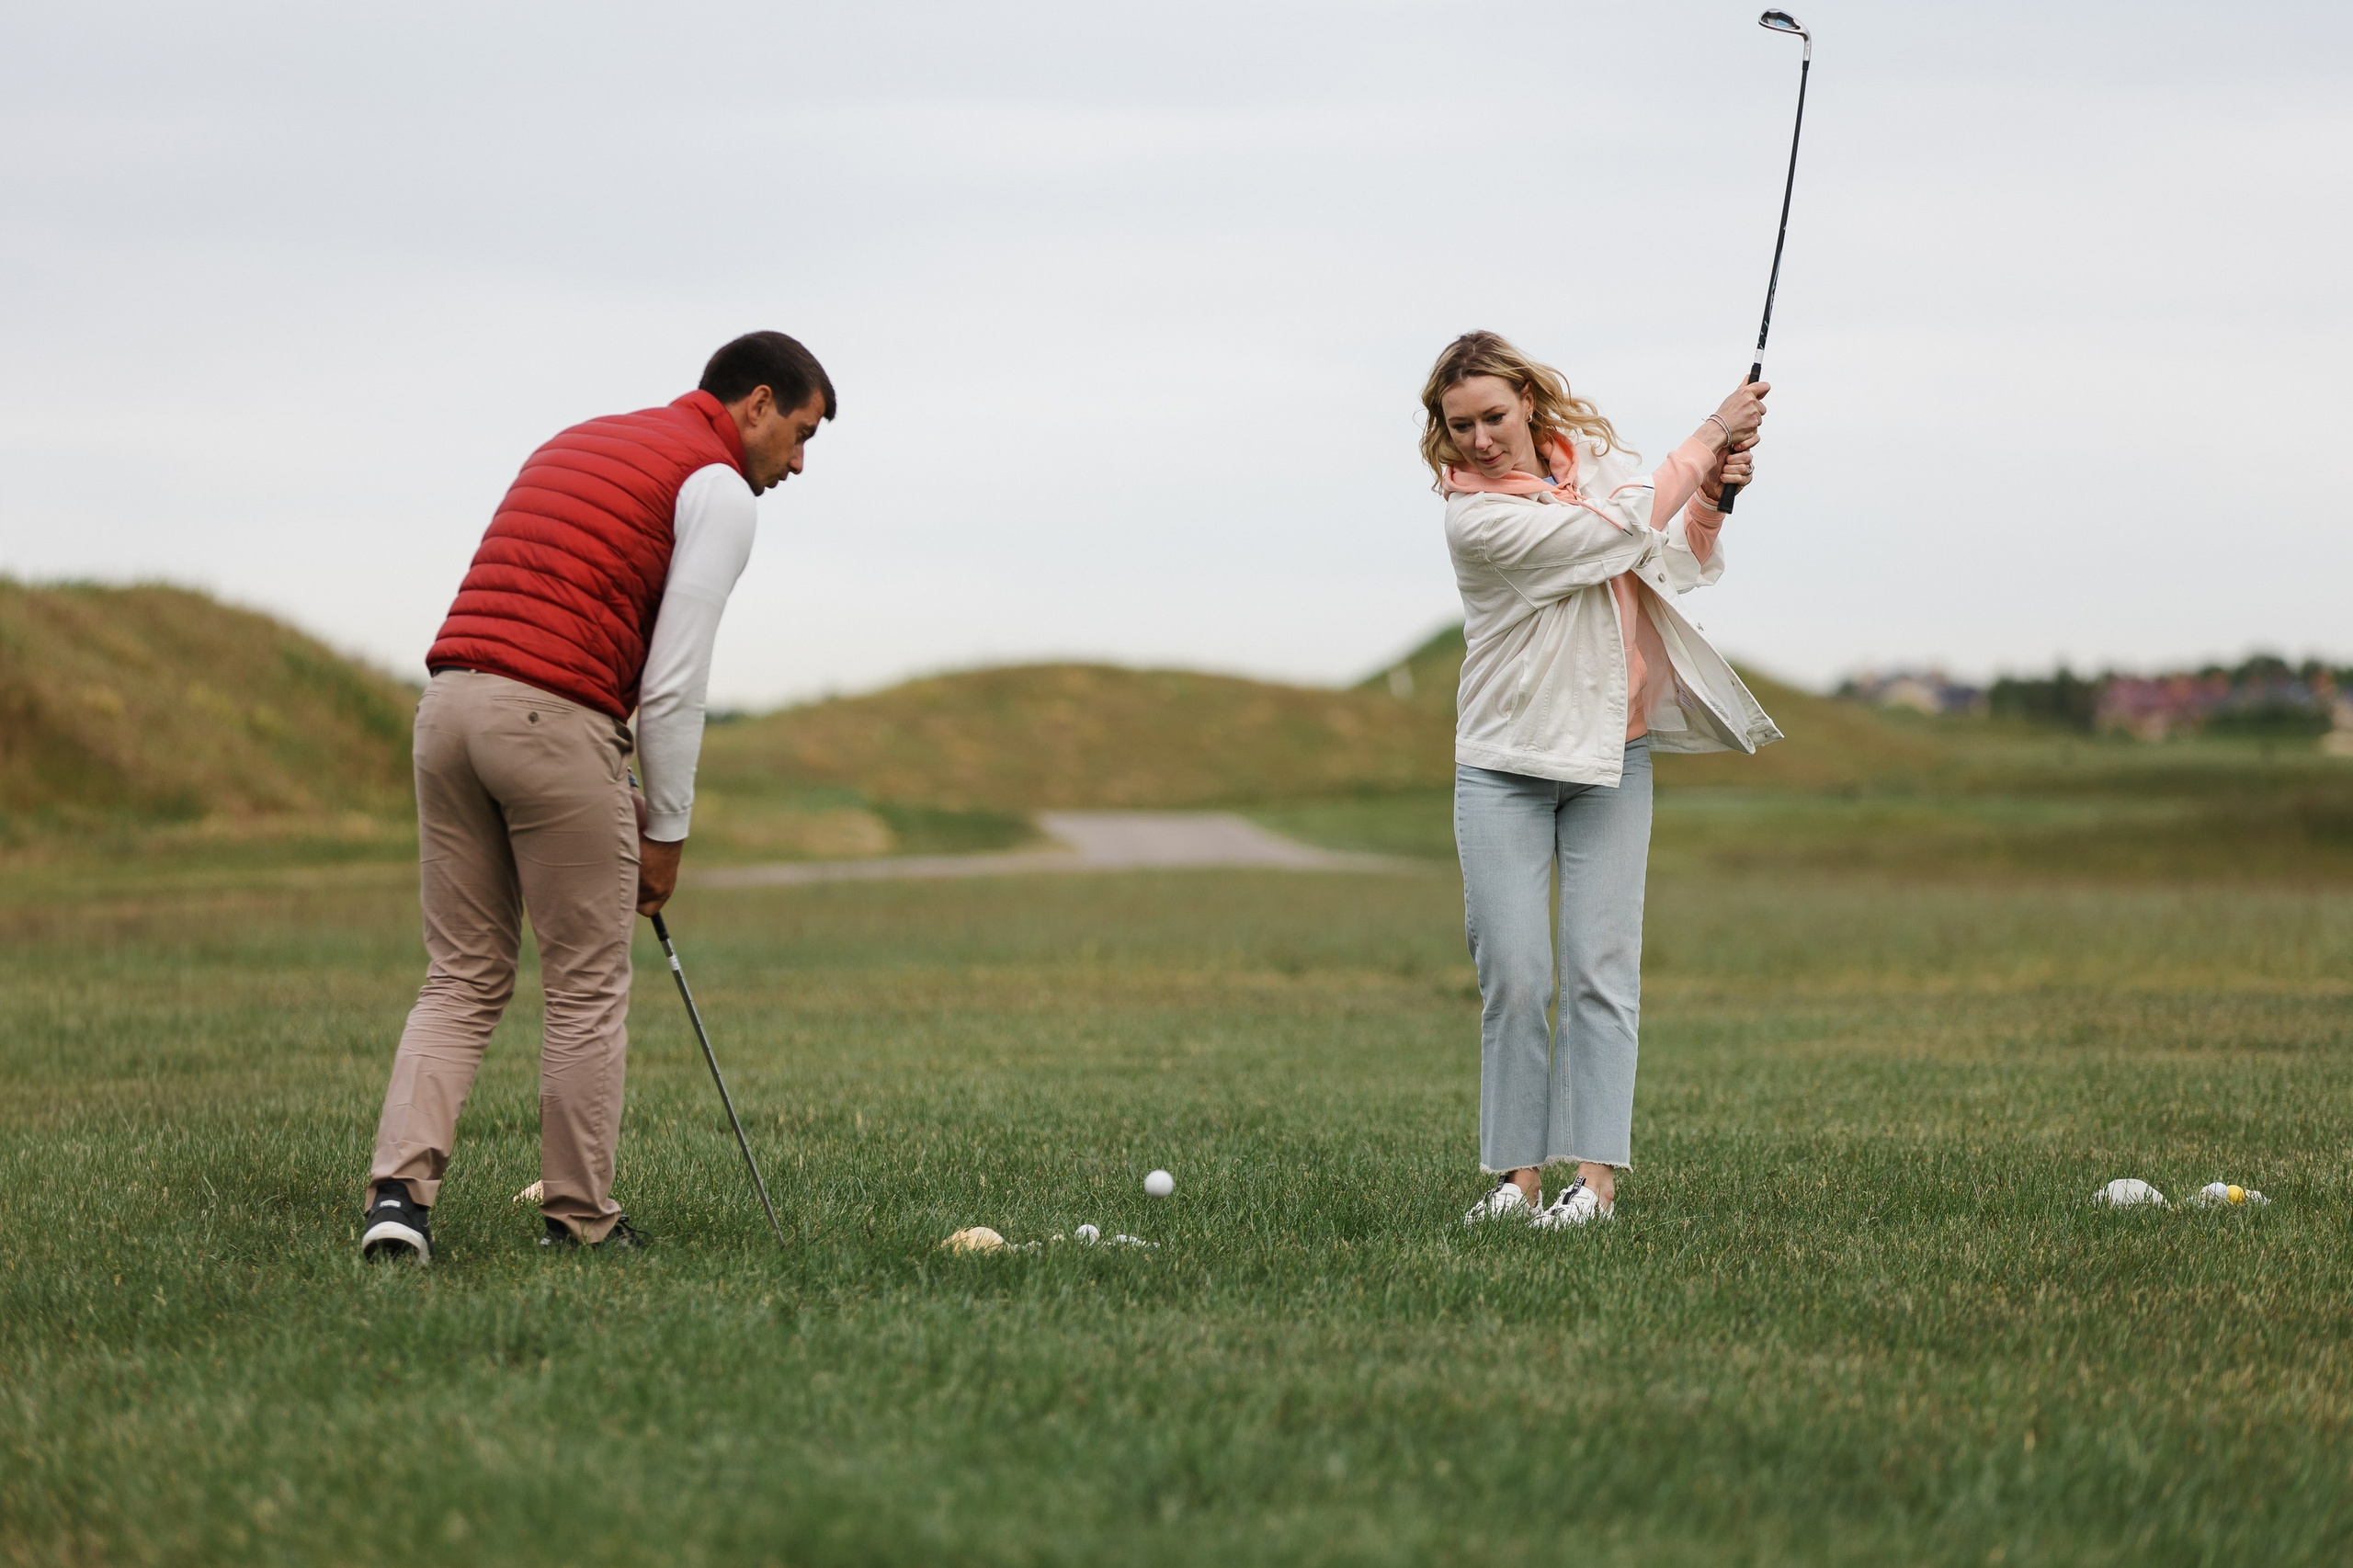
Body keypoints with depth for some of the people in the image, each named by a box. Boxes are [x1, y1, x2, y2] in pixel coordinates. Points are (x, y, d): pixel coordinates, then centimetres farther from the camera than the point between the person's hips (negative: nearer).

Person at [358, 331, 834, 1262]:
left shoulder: (577, 445, 27)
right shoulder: (719, 488, 0)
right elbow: (673, 681, -6)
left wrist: (622, 798, 25)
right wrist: (666, 833, 4)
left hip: (449, 702, 7)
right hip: (553, 726, -7)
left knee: (462, 982, 10)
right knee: (588, 989, 6)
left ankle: (399, 1192, -5)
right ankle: (580, 1222, 12)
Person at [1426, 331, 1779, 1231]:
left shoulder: (1595, 454, 3)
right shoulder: (1474, 516, -15)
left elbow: (1675, 563, 14)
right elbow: (1620, 532, -19)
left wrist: (1710, 500, -5)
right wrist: (1708, 440, -11)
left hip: (1613, 753, 3)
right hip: (1505, 761, -3)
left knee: (1600, 968, -4)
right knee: (1514, 973, -7)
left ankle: (1597, 1176, -6)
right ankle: (1517, 1173, 0)